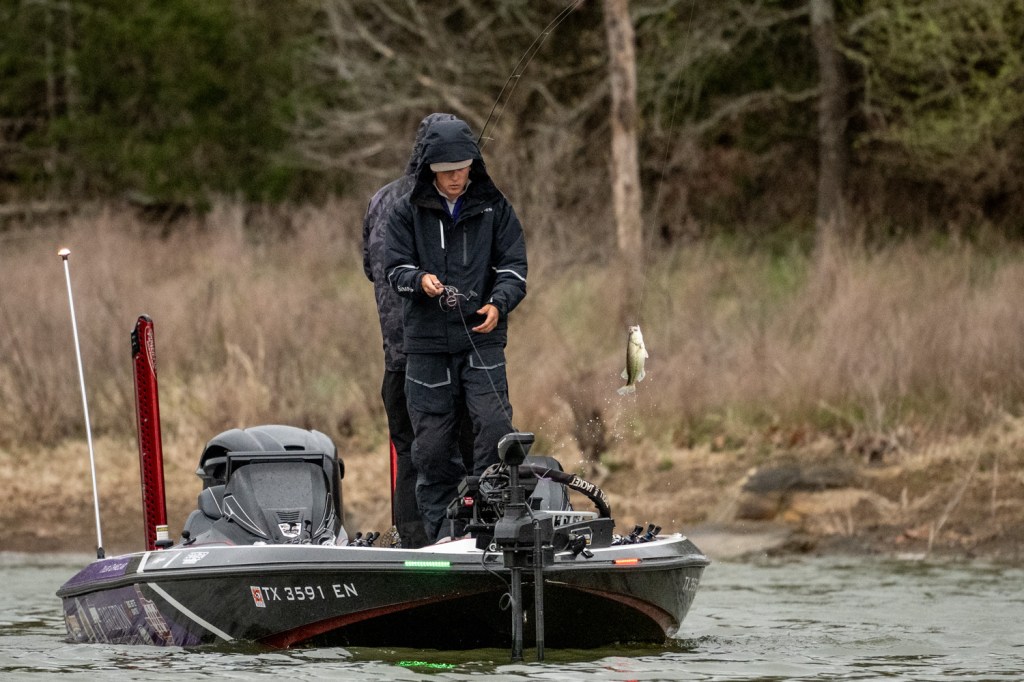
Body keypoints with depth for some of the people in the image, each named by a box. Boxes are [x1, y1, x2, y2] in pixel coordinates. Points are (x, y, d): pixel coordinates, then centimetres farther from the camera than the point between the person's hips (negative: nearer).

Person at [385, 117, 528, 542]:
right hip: (426, 339, 0)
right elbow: (395, 268, 5)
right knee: (431, 441, 0)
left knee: (494, 425, -15)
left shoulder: (494, 208, 6)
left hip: (482, 337, 0)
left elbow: (513, 267, 6)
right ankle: (442, 528, 9)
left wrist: (498, 304, -14)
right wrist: (420, 280, -18)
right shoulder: (408, 211, 5)